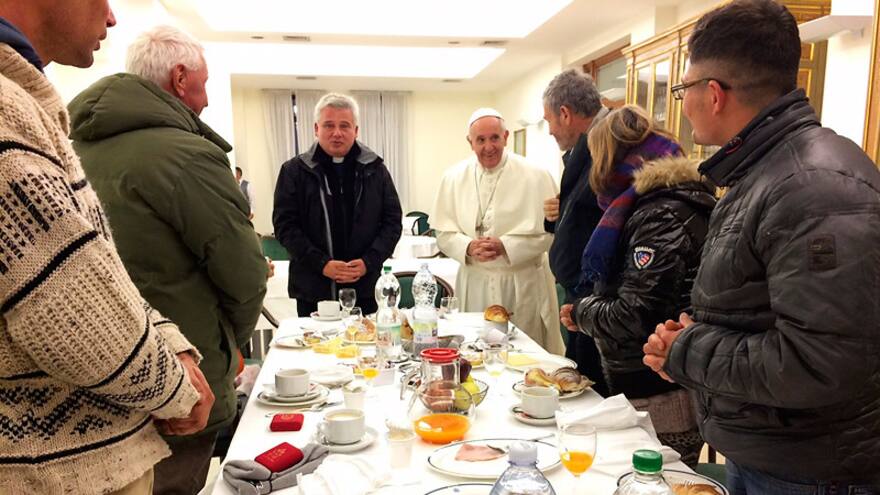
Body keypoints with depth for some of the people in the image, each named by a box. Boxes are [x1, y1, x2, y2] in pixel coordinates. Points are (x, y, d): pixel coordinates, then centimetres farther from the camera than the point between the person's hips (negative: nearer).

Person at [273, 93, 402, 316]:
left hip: (365, 288, 1)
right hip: (314, 289, -1)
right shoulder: (294, 171, 1)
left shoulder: (375, 169, 5)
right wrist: (321, 264, -14)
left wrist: (369, 262, -9)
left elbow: (392, 221, 5)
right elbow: (285, 225, -3)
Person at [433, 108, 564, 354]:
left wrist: (505, 246, -18)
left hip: (523, 285, -2)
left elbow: (548, 231, -7)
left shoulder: (535, 176, -5)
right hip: (473, 284, 2)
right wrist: (468, 247, -15)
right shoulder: (454, 177, 4)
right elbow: (443, 233, 4)